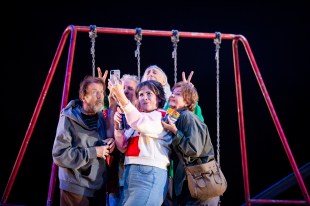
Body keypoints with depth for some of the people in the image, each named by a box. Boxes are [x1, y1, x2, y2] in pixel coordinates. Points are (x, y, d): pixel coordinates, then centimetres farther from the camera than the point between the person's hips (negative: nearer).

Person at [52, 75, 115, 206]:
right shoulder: (69, 119, -12)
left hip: (98, 187, 7)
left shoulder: (100, 117, 9)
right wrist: (94, 152, -19)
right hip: (76, 189, -7)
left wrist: (109, 143, -1)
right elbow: (59, 155, -20)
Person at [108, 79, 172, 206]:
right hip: (130, 172, 7)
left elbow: (141, 124, -22)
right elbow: (123, 147, 17)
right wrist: (118, 125, 0)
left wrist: (121, 96, -26)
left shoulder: (162, 117, -1)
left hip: (150, 173, -7)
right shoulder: (137, 119, 21)